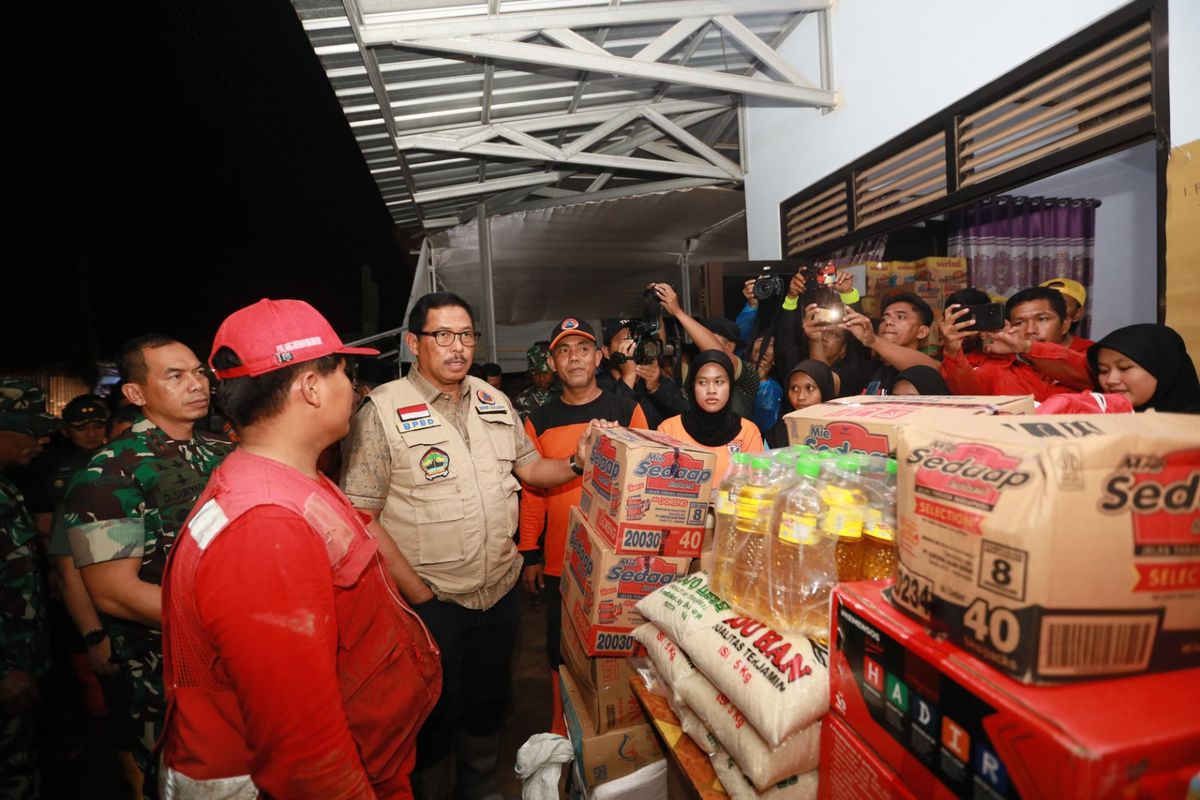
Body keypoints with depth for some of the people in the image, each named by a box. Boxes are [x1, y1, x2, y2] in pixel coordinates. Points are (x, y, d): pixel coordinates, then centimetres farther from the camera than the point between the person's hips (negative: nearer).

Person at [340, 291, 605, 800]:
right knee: (434, 716, 14)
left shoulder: (494, 402, 4)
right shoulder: (383, 410, -13)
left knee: (489, 701, 23)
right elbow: (361, 518, -15)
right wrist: (417, 594, -17)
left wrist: (577, 463, -7)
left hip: (501, 590, 5)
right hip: (430, 601, -5)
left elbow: (530, 467, 13)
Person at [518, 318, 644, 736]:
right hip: (559, 562, 1)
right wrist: (530, 554, 2)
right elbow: (532, 491, 4)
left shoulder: (627, 411, -1)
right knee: (562, 651, 14)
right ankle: (562, 729, 36)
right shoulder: (539, 422, 3)